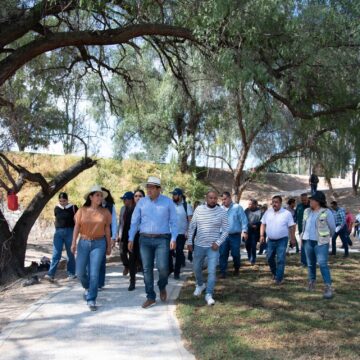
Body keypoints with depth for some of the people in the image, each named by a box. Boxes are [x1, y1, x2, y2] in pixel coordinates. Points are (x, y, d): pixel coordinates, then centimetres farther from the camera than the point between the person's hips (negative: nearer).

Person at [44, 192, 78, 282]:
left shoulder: (73, 208, -4)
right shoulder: (56, 208, 7)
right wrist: (57, 229, 14)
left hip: (69, 232, -3)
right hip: (58, 232, 3)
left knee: (70, 254, 6)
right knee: (56, 254, -3)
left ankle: (71, 273, 17)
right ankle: (50, 274, -8)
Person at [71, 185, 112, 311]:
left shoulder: (105, 212, 1)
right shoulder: (82, 210, 0)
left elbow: (107, 230, 6)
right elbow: (77, 227, 0)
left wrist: (109, 246, 8)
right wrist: (73, 243, -9)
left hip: (99, 244, -1)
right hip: (83, 243, 1)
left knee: (94, 273, -5)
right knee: (80, 272, 5)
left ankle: (91, 300, 5)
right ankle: (87, 287, 36)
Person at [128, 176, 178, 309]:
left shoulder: (168, 202, 0)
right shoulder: (141, 202, 5)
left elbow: (173, 222, 1)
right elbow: (134, 221, 7)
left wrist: (173, 239, -7)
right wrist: (131, 239, 3)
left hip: (162, 239, -2)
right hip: (145, 239, 2)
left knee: (163, 267, -10)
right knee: (147, 269, 4)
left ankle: (162, 287, 23)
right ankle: (151, 297, 17)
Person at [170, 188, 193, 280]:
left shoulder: (187, 206, -5)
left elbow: (190, 220, -7)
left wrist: (188, 231, -15)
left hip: (181, 234, -3)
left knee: (179, 253, 4)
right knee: (168, 251, 5)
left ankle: (176, 272, 15)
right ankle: (169, 268, 25)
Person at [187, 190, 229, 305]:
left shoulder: (222, 212, -7)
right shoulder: (199, 209, -3)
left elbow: (226, 230, -2)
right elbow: (192, 226, 5)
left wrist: (218, 242, -12)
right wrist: (189, 241, 5)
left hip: (213, 247, -2)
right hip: (199, 245, 2)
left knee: (212, 271, -5)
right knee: (197, 268, 16)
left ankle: (209, 294, 6)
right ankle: (200, 285, 43)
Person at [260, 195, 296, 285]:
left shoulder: (287, 213, -6)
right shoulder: (268, 212, 5)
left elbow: (292, 226, -4)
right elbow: (263, 224, 10)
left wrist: (292, 238, -6)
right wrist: (262, 235, 2)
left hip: (282, 240, -4)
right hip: (270, 240, 5)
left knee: (280, 260, -6)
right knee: (270, 258, 13)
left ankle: (279, 278, 0)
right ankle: (275, 273, 35)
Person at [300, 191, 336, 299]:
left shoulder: (326, 212, -9)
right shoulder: (307, 211, 7)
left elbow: (332, 228, 2)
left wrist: (326, 237, 14)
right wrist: (303, 235, 21)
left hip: (321, 242, -6)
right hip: (308, 241, 6)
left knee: (322, 264, -12)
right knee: (310, 264, 14)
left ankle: (328, 287, -11)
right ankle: (312, 282, 28)